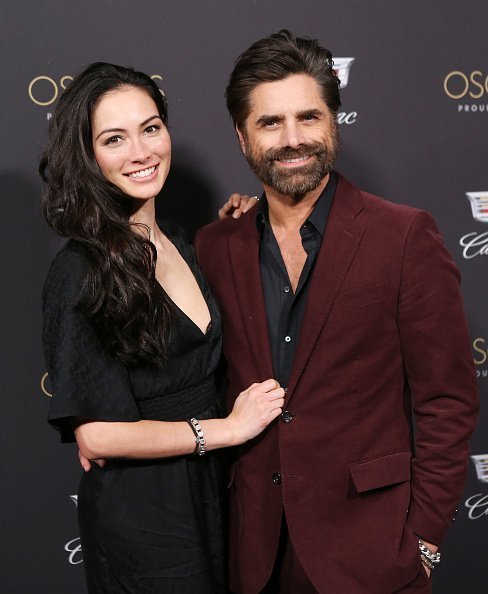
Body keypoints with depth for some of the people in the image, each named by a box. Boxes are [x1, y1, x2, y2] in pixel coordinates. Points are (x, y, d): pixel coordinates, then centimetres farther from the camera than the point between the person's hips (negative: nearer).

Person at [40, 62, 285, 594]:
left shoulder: (176, 242, 4)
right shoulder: (80, 270, -19)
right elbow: (95, 434, -22)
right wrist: (228, 428, -15)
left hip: (207, 490, 7)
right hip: (138, 513, -7)